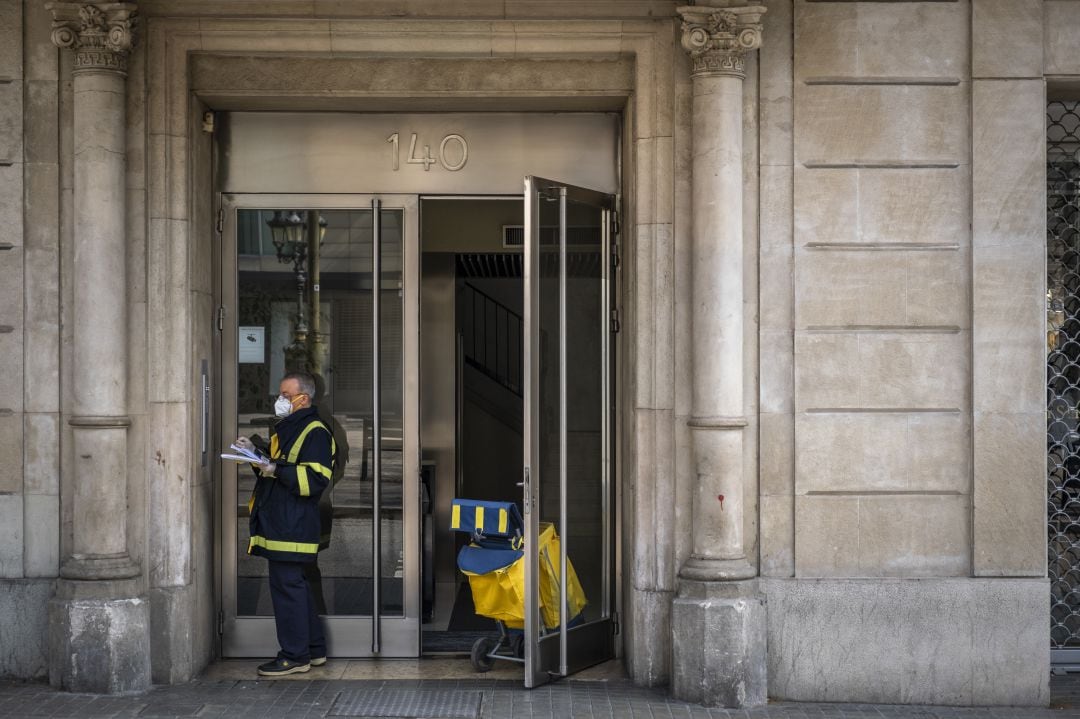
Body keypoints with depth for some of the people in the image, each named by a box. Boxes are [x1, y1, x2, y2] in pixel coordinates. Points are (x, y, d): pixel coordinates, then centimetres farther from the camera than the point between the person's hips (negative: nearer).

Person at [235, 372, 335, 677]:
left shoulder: (315, 432, -11)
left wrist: (276, 469, -24)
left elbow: (315, 479, -20)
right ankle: (314, 649, 23)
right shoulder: (284, 429, 21)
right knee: (297, 584, 14)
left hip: (293, 527, -10)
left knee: (287, 585, -8)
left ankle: (295, 655, -1)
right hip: (278, 523, 10)